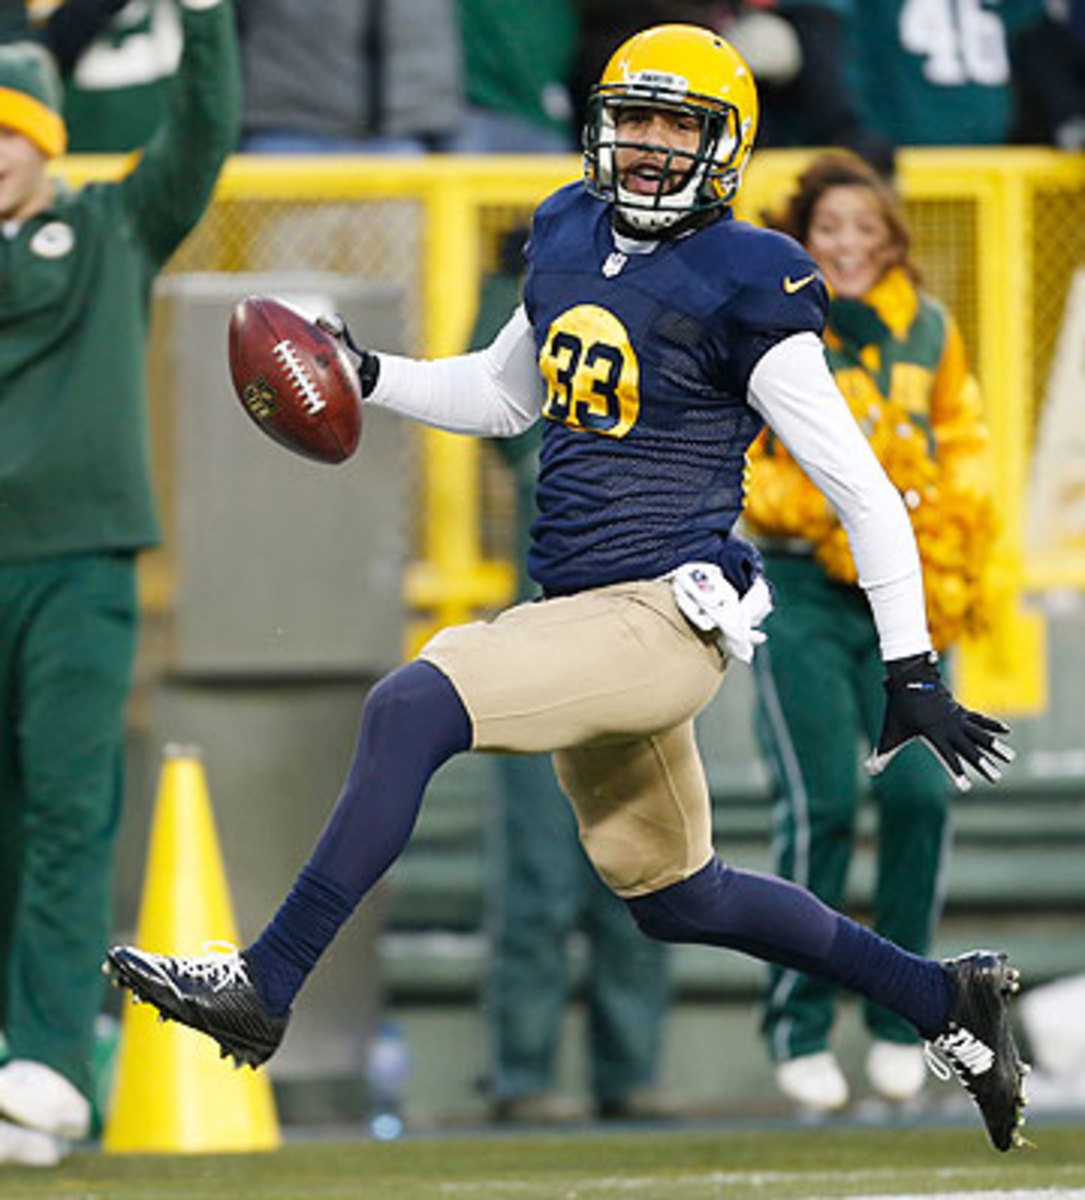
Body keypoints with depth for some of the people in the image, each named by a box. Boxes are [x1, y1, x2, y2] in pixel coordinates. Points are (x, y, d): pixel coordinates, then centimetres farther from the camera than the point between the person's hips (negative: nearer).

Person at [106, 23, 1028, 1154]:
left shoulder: (744, 293, -11)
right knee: (668, 894, 21)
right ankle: (946, 1001, 35)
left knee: (410, 708, -25)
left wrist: (912, 674, -10)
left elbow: (864, 493, -8)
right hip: (576, 613, 9)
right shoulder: (571, 237, 11)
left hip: (665, 618, -9)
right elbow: (502, 394, 29)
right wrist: (368, 375, 13)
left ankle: (263, 986, -24)